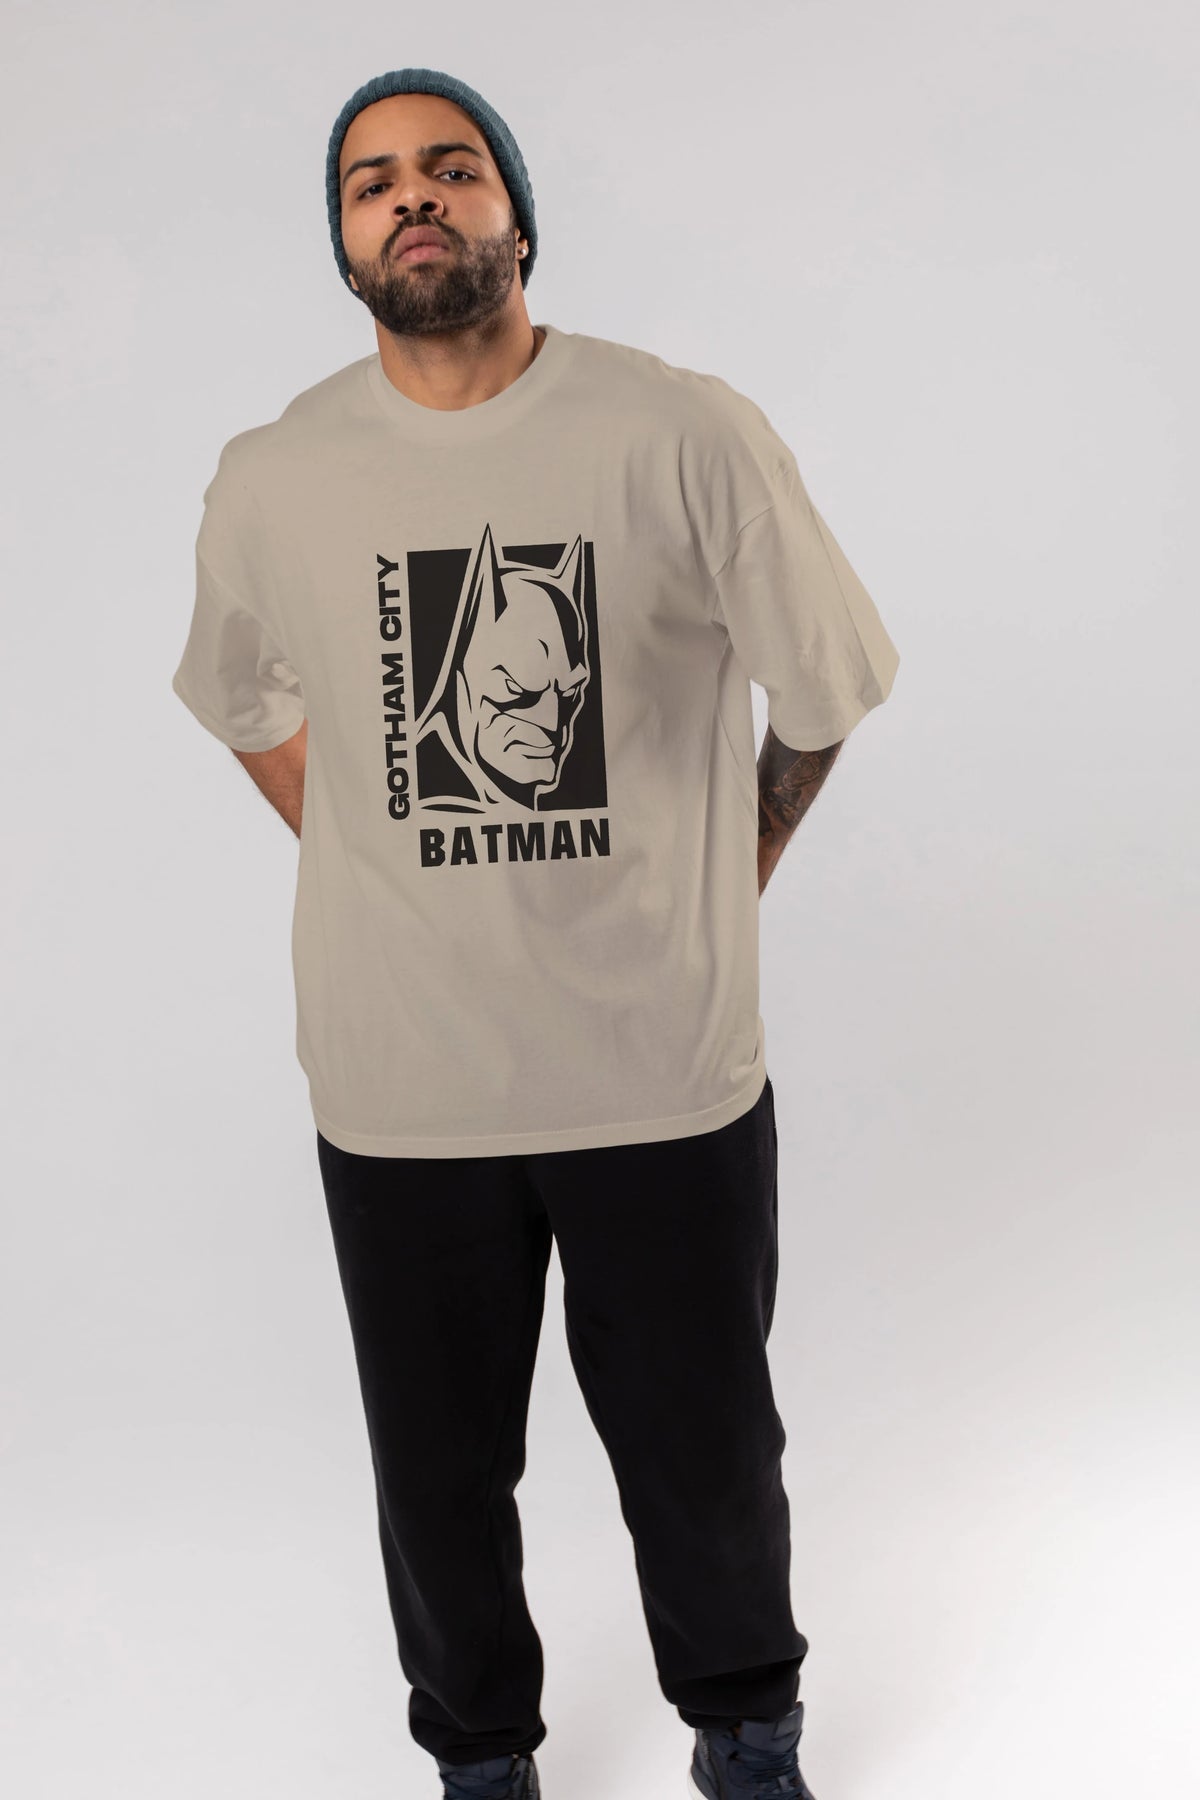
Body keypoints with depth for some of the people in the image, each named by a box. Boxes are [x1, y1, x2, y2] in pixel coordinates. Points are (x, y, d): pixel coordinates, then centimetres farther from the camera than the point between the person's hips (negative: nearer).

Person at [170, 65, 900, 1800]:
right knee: (439, 1468, 17)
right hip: (400, 1086, 2)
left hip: (669, 1071, -1)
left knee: (706, 1455, 16)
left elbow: (821, 698, 4)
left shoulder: (692, 437, -9)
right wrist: (396, 874, 10)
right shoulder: (272, 481, -2)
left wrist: (706, 900, 9)